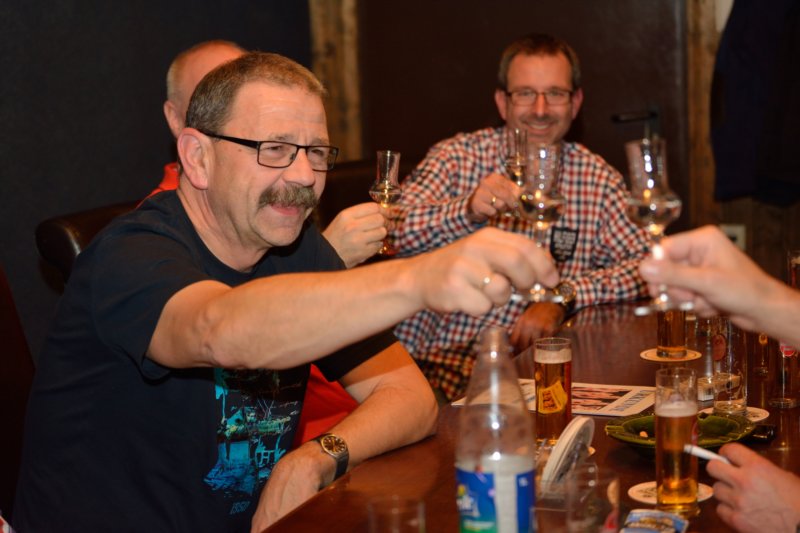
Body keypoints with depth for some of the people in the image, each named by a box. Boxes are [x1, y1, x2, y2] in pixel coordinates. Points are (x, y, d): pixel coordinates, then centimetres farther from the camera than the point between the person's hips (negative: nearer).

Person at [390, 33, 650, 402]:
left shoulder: (597, 177, 8)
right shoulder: (457, 157, 2)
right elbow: (395, 234, -12)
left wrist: (563, 295, -13)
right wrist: (468, 210, -31)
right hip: (444, 360, -2)